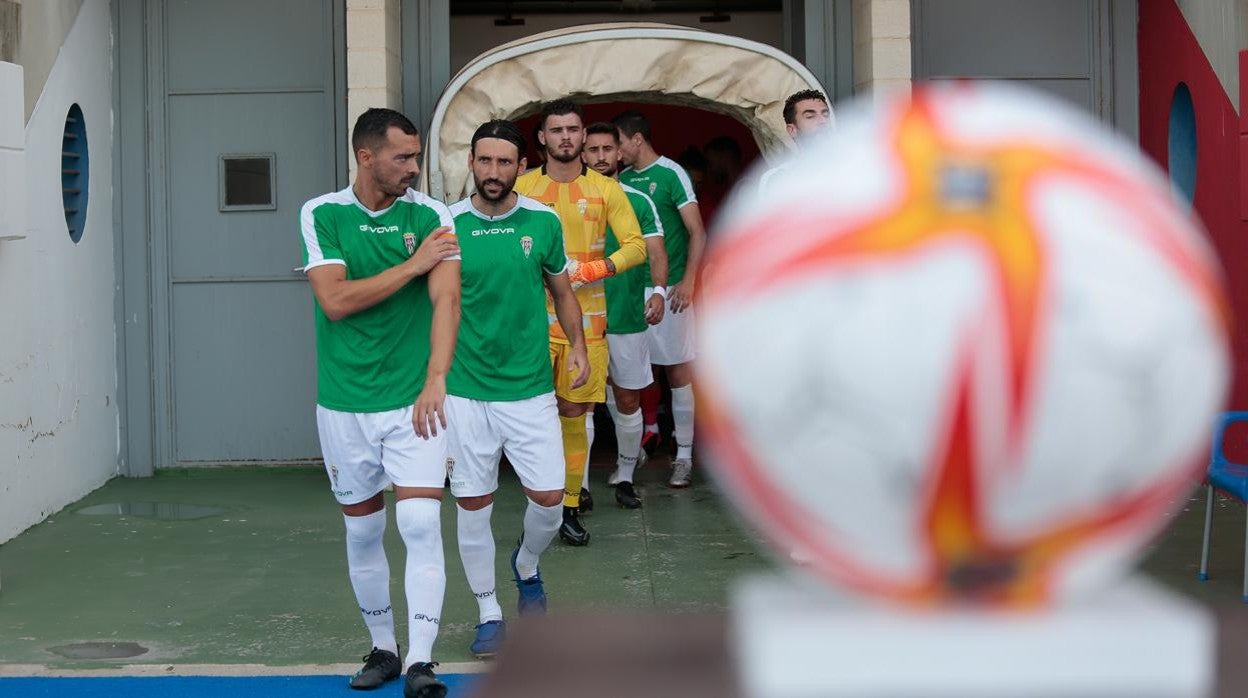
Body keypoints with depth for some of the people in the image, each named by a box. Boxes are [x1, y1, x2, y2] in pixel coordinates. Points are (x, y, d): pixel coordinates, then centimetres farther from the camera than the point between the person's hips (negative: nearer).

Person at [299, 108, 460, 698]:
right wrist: (412, 264, -13)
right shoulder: (320, 215, -2)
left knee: (420, 523, -12)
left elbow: (445, 300, -11)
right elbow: (335, 300, -12)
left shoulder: (430, 216, -2)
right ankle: (382, 648, 28)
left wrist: (435, 379, -22)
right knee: (362, 532, 11)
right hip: (343, 404, 1)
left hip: (413, 401, -1)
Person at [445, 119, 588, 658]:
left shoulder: (543, 222, 1)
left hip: (530, 387, 1)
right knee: (473, 506, 4)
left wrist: (577, 345, 3)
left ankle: (527, 566, 33)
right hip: (464, 390, -1)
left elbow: (562, 290, 15)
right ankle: (488, 613, 20)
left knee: (548, 498, 0)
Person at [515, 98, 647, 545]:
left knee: (574, 414, 4)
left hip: (584, 317, 1)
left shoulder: (605, 189, 6)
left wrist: (593, 269, -14)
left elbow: (637, 246, 0)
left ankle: (570, 508, 14)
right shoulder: (521, 187, 5)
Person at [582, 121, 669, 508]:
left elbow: (655, 250, -2)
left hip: (627, 315, 0)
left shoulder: (639, 201, 4)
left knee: (627, 401, 5)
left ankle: (625, 477, 19)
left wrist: (658, 290, -19)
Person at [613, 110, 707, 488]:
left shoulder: (671, 174, -6)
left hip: (669, 287, -6)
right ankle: (649, 428, 24)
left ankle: (684, 454, 0)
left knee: (677, 370, -3)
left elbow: (697, 232, -8)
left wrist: (688, 280, -16)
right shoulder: (623, 178, 11)